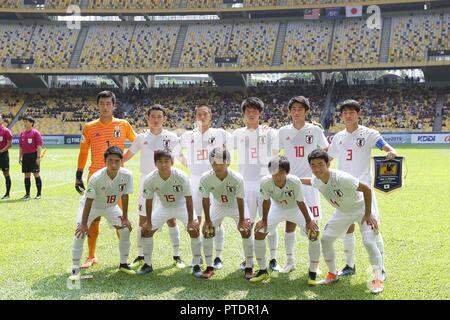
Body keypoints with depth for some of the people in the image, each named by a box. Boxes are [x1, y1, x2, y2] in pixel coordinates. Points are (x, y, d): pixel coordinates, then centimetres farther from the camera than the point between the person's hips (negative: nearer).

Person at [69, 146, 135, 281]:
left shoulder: (127, 175, -27)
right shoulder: (96, 178, -35)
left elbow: (125, 196, -12)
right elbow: (89, 201, -26)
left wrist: (125, 218, -7)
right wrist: (84, 224, -22)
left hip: (111, 206, 3)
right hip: (92, 205, -3)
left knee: (125, 230, -2)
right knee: (80, 233, -15)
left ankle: (123, 264, 17)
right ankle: (75, 269, -5)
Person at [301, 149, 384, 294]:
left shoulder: (341, 177, -38)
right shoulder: (316, 181, -16)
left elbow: (366, 189, -31)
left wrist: (368, 214, -27)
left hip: (361, 209, -7)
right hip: (342, 212, 7)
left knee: (369, 243, -20)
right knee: (325, 239, 3)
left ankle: (378, 279, -3)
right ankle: (333, 274, 21)